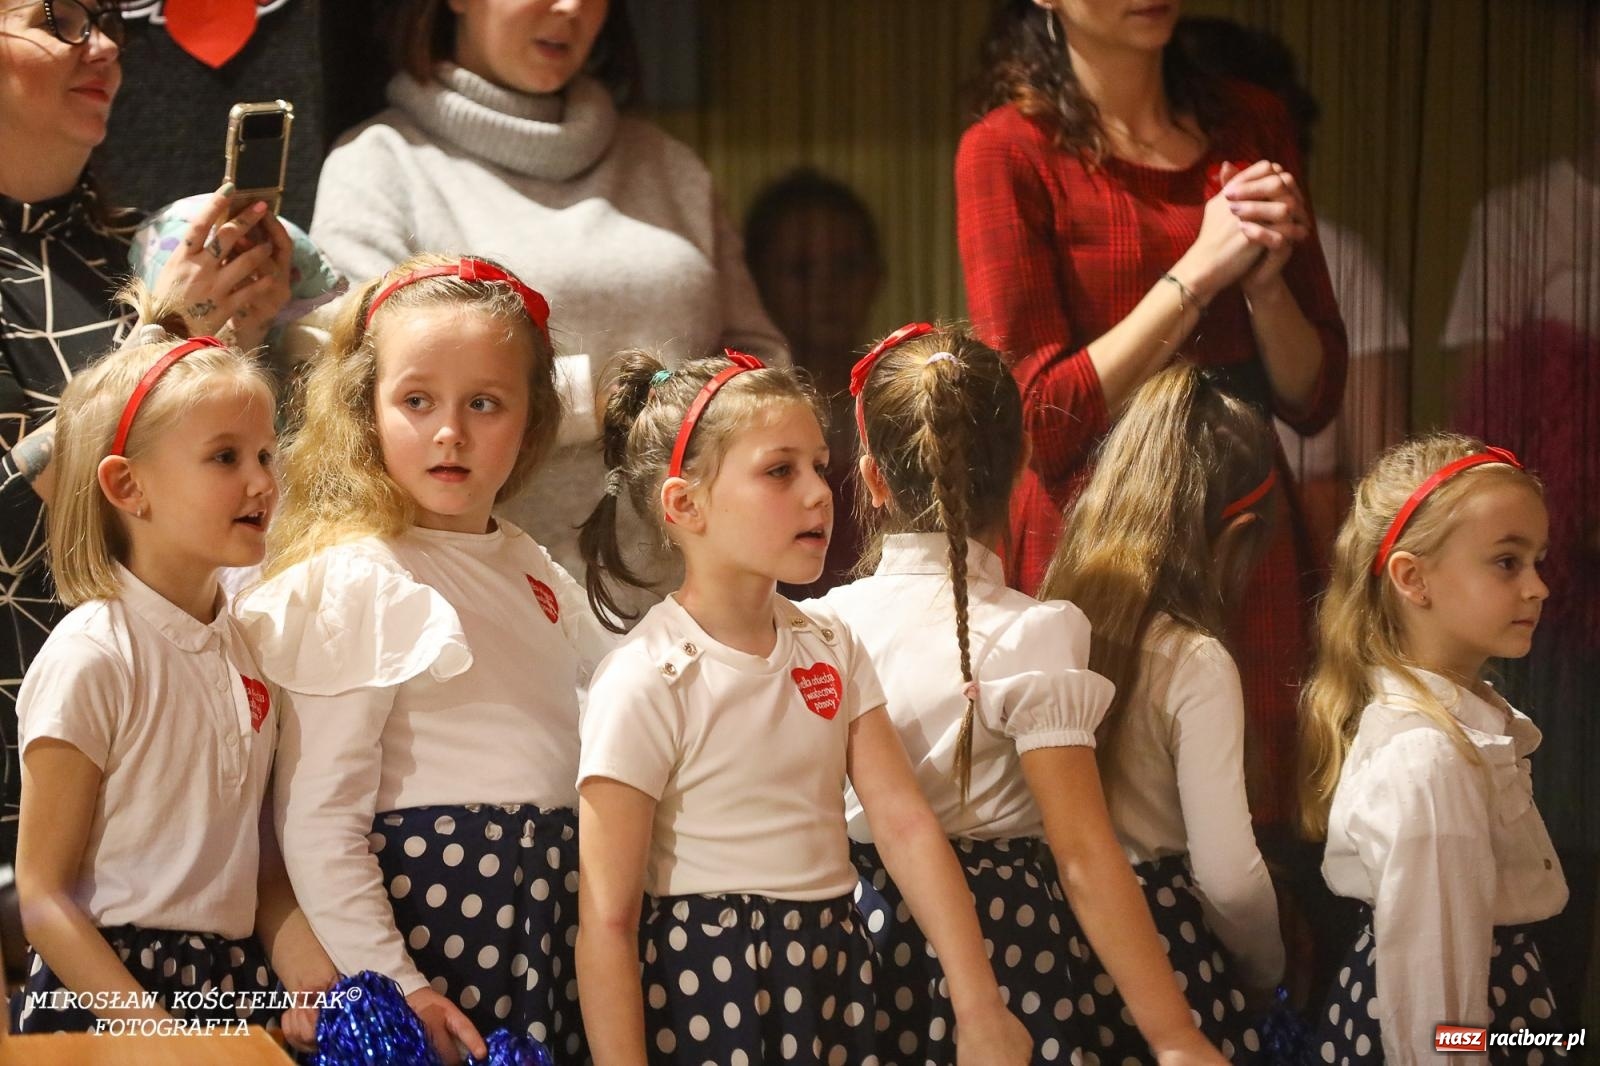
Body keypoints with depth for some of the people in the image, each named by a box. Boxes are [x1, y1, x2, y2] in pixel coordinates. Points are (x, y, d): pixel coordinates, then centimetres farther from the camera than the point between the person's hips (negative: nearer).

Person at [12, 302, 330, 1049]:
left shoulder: (251, 646, 7)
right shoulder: (91, 657, -13)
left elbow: (262, 862, 12)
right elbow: (42, 896, -13)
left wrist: (308, 978, -5)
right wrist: (162, 1034, -19)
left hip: (237, 985, 6)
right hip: (104, 994, -6)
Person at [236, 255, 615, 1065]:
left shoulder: (529, 569, 12)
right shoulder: (355, 583, -11)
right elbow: (315, 824, -15)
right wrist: (396, 988, -18)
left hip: (554, 920, 7)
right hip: (438, 910, -7)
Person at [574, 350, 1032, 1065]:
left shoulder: (830, 648, 5)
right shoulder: (644, 683, -15)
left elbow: (906, 825, -3)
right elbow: (606, 922, -16)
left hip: (834, 978, 6)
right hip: (707, 987, -6)